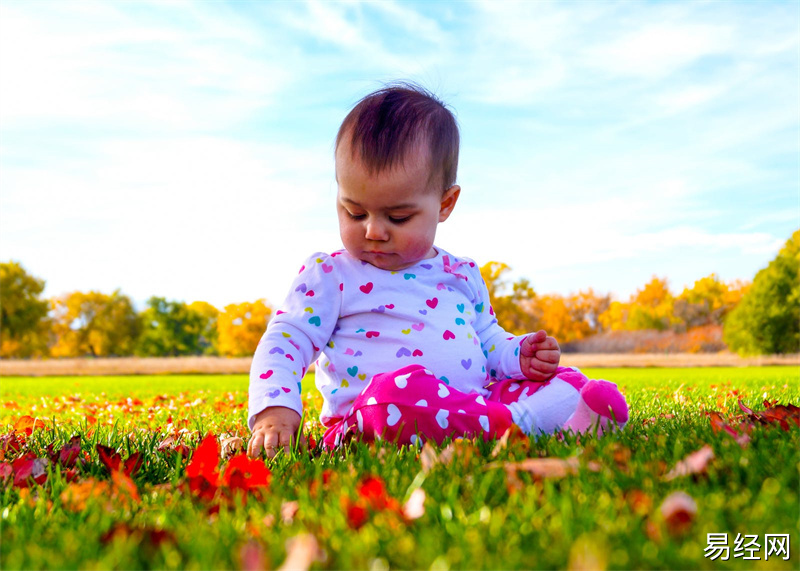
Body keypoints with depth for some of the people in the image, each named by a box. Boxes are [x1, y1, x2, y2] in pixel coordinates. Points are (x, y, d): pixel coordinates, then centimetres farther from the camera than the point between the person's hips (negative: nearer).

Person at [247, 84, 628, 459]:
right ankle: (520, 422, -33)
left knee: (568, 383, -5)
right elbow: (286, 340, 0)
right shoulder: (330, 275, 6)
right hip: (367, 426, -5)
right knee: (397, 394, -39)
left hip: (478, 406, 6)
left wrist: (520, 356, 6)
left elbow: (489, 341, 30)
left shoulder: (463, 276, 20)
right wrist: (274, 408, -19)